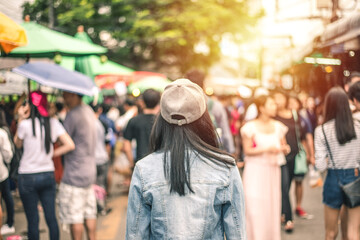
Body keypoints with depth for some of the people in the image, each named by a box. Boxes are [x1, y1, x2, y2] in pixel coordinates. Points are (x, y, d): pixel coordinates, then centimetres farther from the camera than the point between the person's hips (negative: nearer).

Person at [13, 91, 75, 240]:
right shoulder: (53, 123, -2)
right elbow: (70, 145, -6)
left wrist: (20, 120, 1)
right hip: (48, 175, 4)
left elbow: (17, 143, 6)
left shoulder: (25, 124, -13)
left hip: (28, 177, -3)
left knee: (32, 220, 5)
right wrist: (52, 153, 5)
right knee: (51, 217, 9)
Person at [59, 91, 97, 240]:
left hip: (75, 174, -9)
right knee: (89, 214, 15)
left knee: (75, 217, -1)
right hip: (90, 171, 9)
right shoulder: (89, 111, 11)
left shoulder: (73, 115, -17)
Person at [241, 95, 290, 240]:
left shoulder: (278, 126, 10)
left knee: (273, 205, 5)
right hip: (255, 170, -5)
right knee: (255, 207, -8)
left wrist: (285, 148, -4)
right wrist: (266, 149, -17)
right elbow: (247, 150, -8)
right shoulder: (251, 127, -6)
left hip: (273, 170, 5)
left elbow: (283, 146, 19)